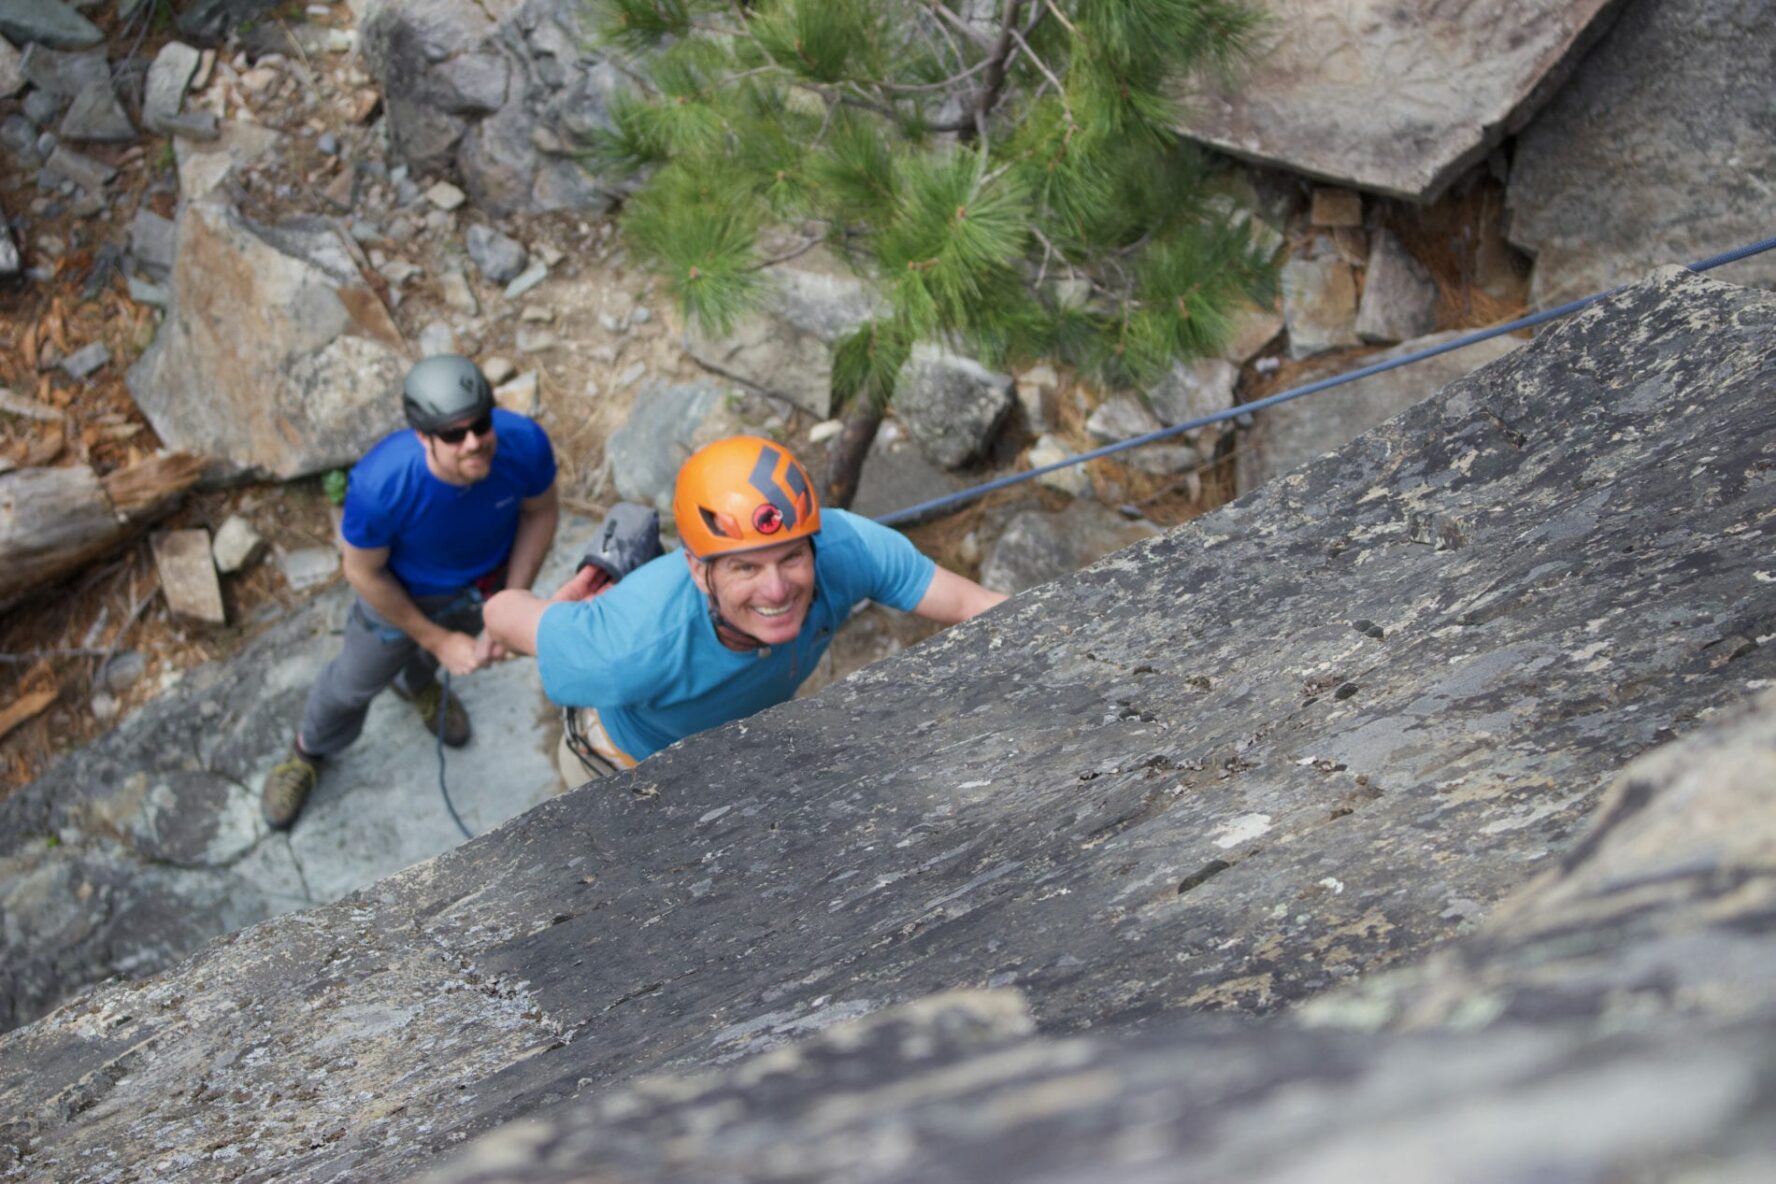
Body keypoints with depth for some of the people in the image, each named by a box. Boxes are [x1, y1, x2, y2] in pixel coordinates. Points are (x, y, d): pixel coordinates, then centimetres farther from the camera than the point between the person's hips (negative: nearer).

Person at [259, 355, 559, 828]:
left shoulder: (524, 443, -38)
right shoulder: (380, 484, -44)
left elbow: (539, 513, -15)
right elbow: (363, 573, -24)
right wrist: (438, 641, -15)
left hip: (489, 573, 3)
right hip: (404, 591, -2)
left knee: (461, 642, 34)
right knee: (357, 679, 23)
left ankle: (417, 683, 72)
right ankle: (309, 751, 58)